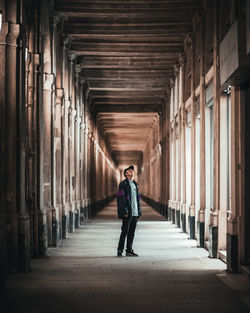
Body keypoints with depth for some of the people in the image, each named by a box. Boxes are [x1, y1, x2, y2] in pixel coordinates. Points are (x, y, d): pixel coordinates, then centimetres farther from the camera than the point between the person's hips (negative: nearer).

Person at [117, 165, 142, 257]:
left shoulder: (135, 184, 18)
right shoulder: (123, 184, -5)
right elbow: (121, 199, -12)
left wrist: (139, 211, 14)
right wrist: (125, 211, -18)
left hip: (135, 213, 7)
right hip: (128, 213, -7)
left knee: (132, 233, 9)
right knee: (125, 232, -7)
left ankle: (129, 250, 15)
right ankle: (119, 251, 0)